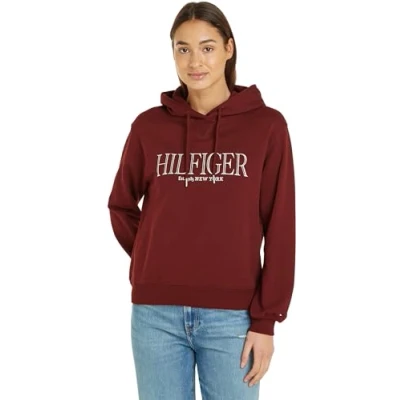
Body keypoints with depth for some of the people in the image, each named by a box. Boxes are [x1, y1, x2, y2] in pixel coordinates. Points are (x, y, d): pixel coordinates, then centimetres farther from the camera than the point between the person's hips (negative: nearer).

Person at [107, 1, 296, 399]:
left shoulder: (267, 125, -1)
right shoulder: (149, 126, 4)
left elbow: (279, 229, -3)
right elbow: (121, 205, 16)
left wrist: (265, 320, -6)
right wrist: (153, 265, 6)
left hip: (232, 314, -1)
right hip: (157, 313, 2)